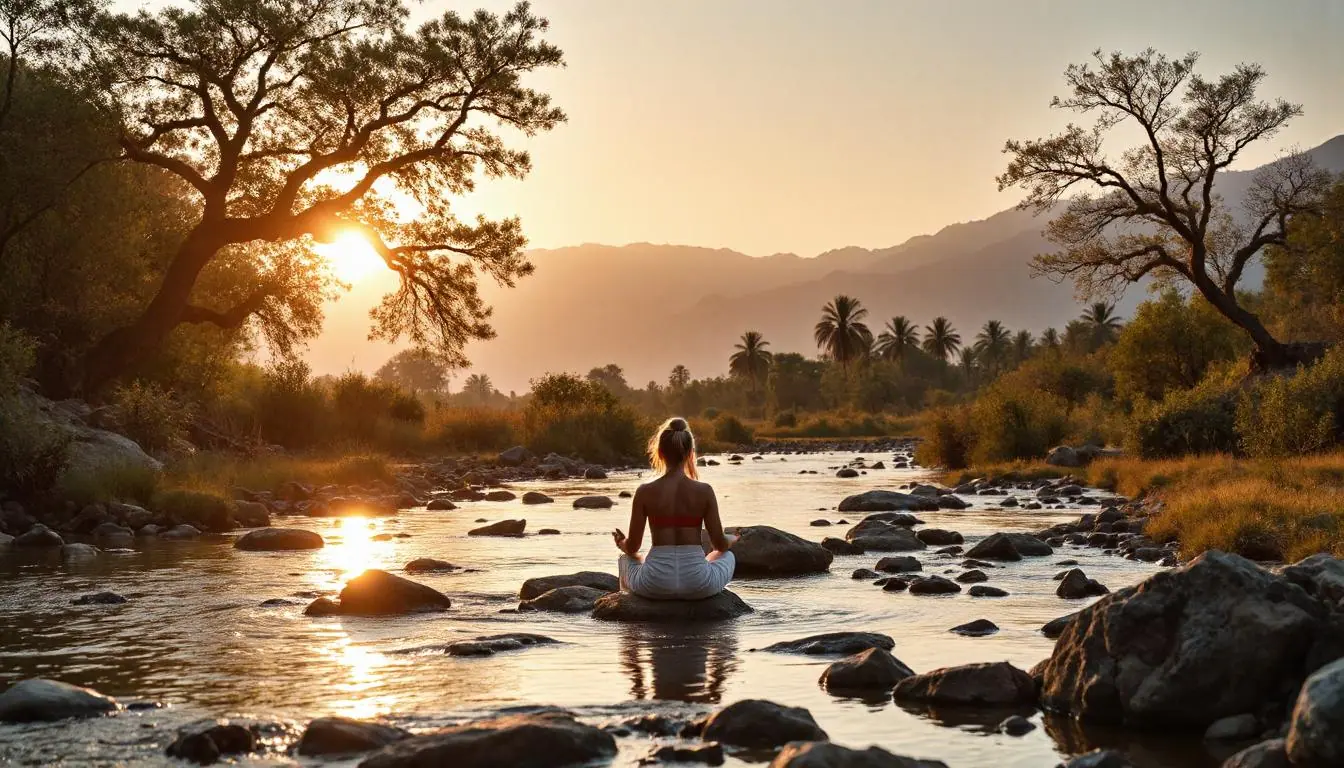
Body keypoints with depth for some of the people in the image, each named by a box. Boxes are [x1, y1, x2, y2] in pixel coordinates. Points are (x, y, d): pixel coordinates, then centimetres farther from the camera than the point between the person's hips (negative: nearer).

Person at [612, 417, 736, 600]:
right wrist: (731, 540, 25)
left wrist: (623, 545, 26)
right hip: (698, 584, 0)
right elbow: (719, 544, 0)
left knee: (626, 559, 34)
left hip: (656, 585, 0)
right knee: (727, 556, 33)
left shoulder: (645, 492, -4)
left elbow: (632, 547, 1)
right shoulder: (704, 491, -5)